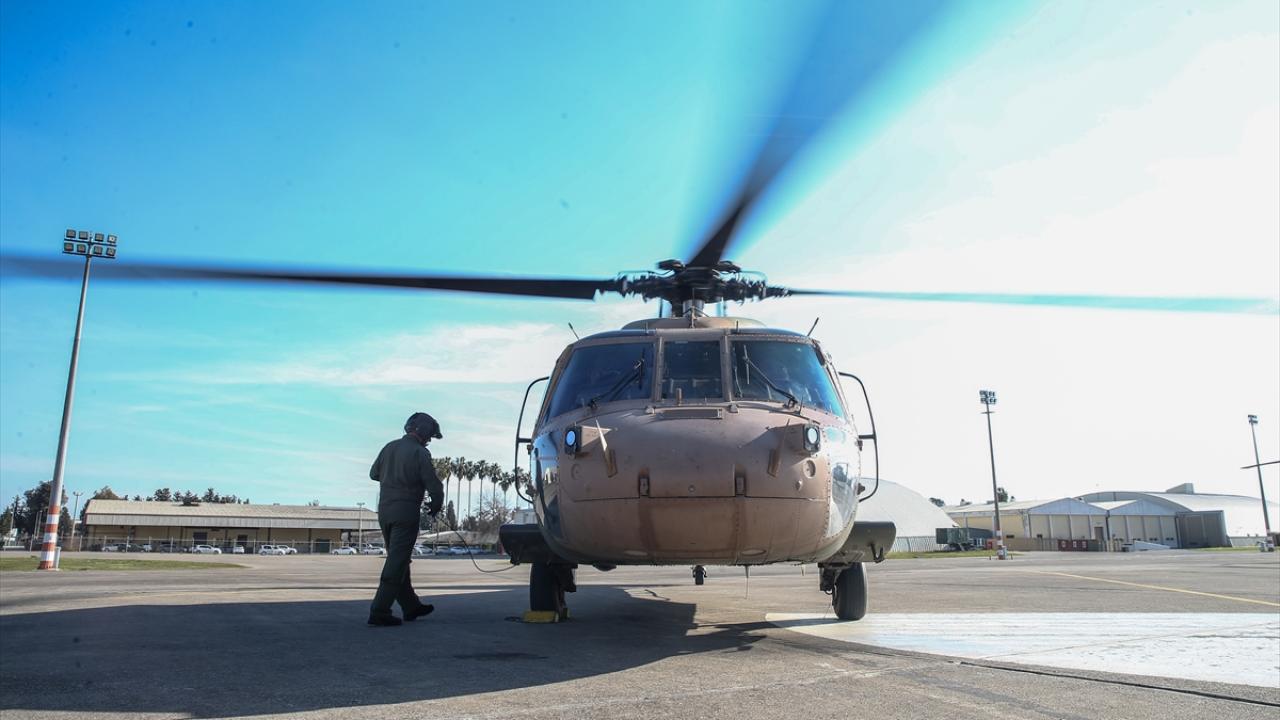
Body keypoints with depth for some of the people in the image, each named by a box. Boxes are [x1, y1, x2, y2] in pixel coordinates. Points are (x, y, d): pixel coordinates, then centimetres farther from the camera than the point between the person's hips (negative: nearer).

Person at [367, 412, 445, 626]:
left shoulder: (389, 447, 8)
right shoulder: (420, 453, -11)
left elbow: (373, 474, 19)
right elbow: (434, 486, -11)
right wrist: (435, 506, 7)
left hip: (384, 510, 7)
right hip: (405, 513, -7)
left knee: (398, 561, 17)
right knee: (396, 564, -3)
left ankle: (411, 606, 28)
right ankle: (379, 612, -4)